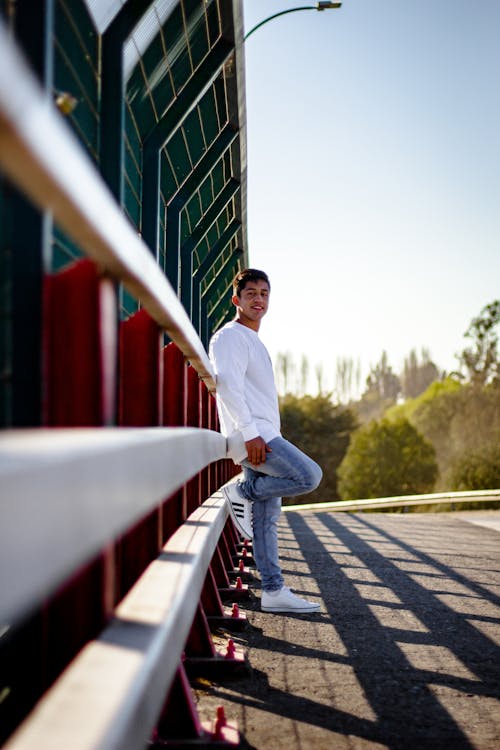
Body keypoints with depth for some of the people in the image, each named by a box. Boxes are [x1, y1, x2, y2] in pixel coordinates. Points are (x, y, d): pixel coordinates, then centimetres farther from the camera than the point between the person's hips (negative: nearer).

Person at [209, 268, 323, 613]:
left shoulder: (255, 342, 25)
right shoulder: (231, 337, -5)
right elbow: (229, 386, -18)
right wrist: (250, 434, -24)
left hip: (264, 437, 9)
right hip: (251, 436, -9)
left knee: (267, 520, 6)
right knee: (309, 475, -19)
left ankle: (274, 591, 7)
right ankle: (242, 492, -5)